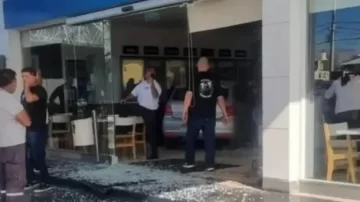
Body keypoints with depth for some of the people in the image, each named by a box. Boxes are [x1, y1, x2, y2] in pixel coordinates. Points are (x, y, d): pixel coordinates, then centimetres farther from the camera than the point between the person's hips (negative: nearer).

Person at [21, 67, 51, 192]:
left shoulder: (39, 90, -13)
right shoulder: (25, 91, 14)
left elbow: (30, 99, -34)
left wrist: (27, 86, -19)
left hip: (37, 130, -8)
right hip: (26, 129, 8)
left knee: (38, 157, -4)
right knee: (27, 157, 12)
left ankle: (45, 183, 7)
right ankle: (31, 180, 25)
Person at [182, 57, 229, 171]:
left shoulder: (194, 78, -3)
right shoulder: (214, 78, 6)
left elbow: (189, 94, -12)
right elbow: (220, 97, 8)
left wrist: (185, 110, -9)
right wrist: (224, 114, 14)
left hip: (195, 114, -2)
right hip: (210, 114, 2)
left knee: (191, 138, 11)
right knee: (209, 139, 4)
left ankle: (189, 162, 15)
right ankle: (210, 164, 1)